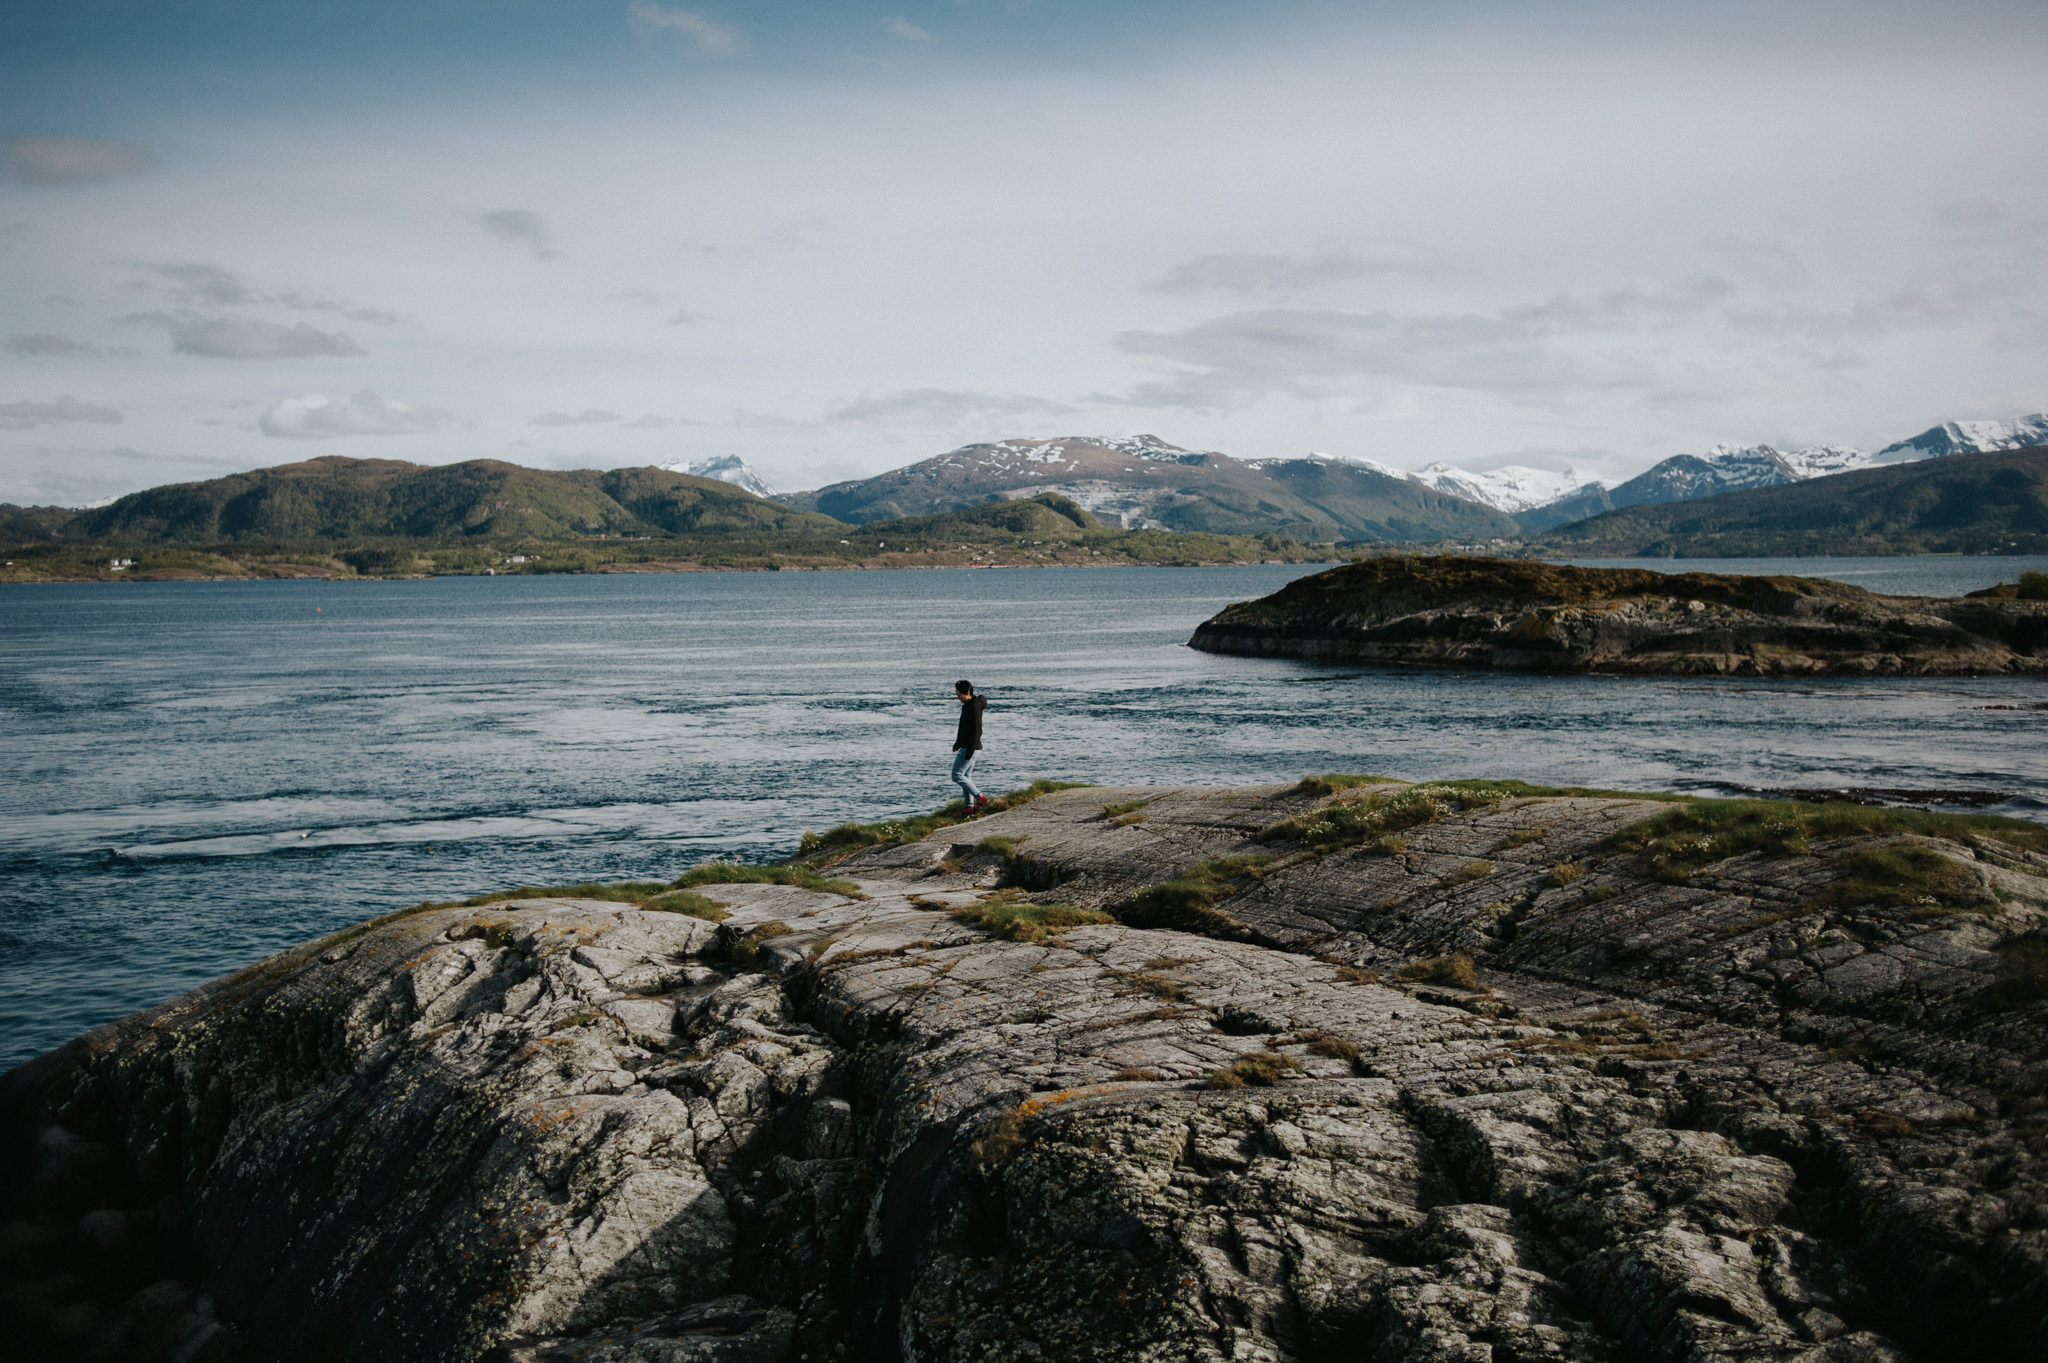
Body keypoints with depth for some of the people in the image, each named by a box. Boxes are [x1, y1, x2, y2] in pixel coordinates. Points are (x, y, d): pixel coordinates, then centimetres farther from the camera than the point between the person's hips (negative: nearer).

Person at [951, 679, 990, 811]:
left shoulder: (974, 707, -19)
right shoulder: (967, 705, 12)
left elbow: (977, 731, -23)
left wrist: (970, 751, -23)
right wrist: (958, 743, 26)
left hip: (970, 748, -10)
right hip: (965, 747, 10)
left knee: (957, 775, -8)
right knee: (966, 777, 10)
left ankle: (981, 798, -8)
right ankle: (970, 806, 12)